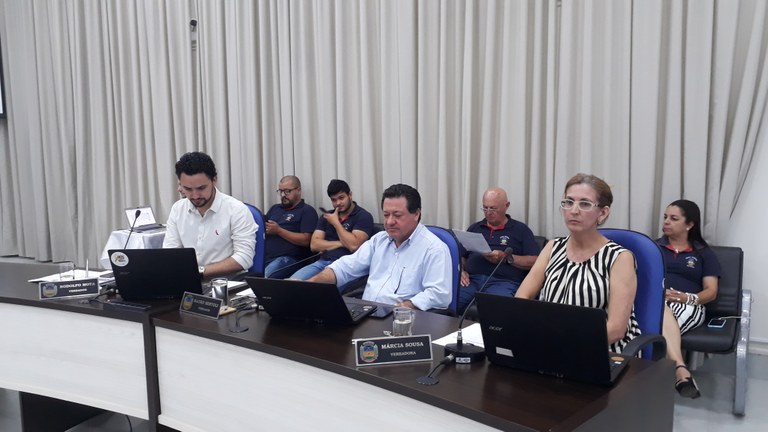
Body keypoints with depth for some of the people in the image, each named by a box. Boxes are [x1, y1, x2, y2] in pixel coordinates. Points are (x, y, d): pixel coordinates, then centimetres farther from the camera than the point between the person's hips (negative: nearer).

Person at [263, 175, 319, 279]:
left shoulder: (307, 211, 4)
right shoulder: (274, 208, 25)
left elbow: (306, 240, -7)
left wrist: (279, 231, -9)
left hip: (289, 258, -5)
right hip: (265, 257, 6)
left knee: (264, 276, -33)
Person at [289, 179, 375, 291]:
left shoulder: (363, 216, 1)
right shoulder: (327, 216, 19)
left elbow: (353, 245, -14)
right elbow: (314, 245, 9)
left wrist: (336, 222, -3)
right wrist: (340, 244, -2)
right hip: (322, 262, 5)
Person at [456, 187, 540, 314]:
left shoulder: (520, 230, 14)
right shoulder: (474, 228, 26)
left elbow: (535, 261, 5)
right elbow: (461, 255, 24)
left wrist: (506, 258, -7)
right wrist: (460, 270, 3)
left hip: (503, 281, -3)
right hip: (472, 279, 3)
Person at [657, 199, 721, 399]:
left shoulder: (704, 253, 18)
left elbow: (711, 291, 9)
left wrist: (688, 297, -13)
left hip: (687, 306, 0)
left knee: (662, 321, -39)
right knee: (662, 310, -40)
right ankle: (681, 370, -52)